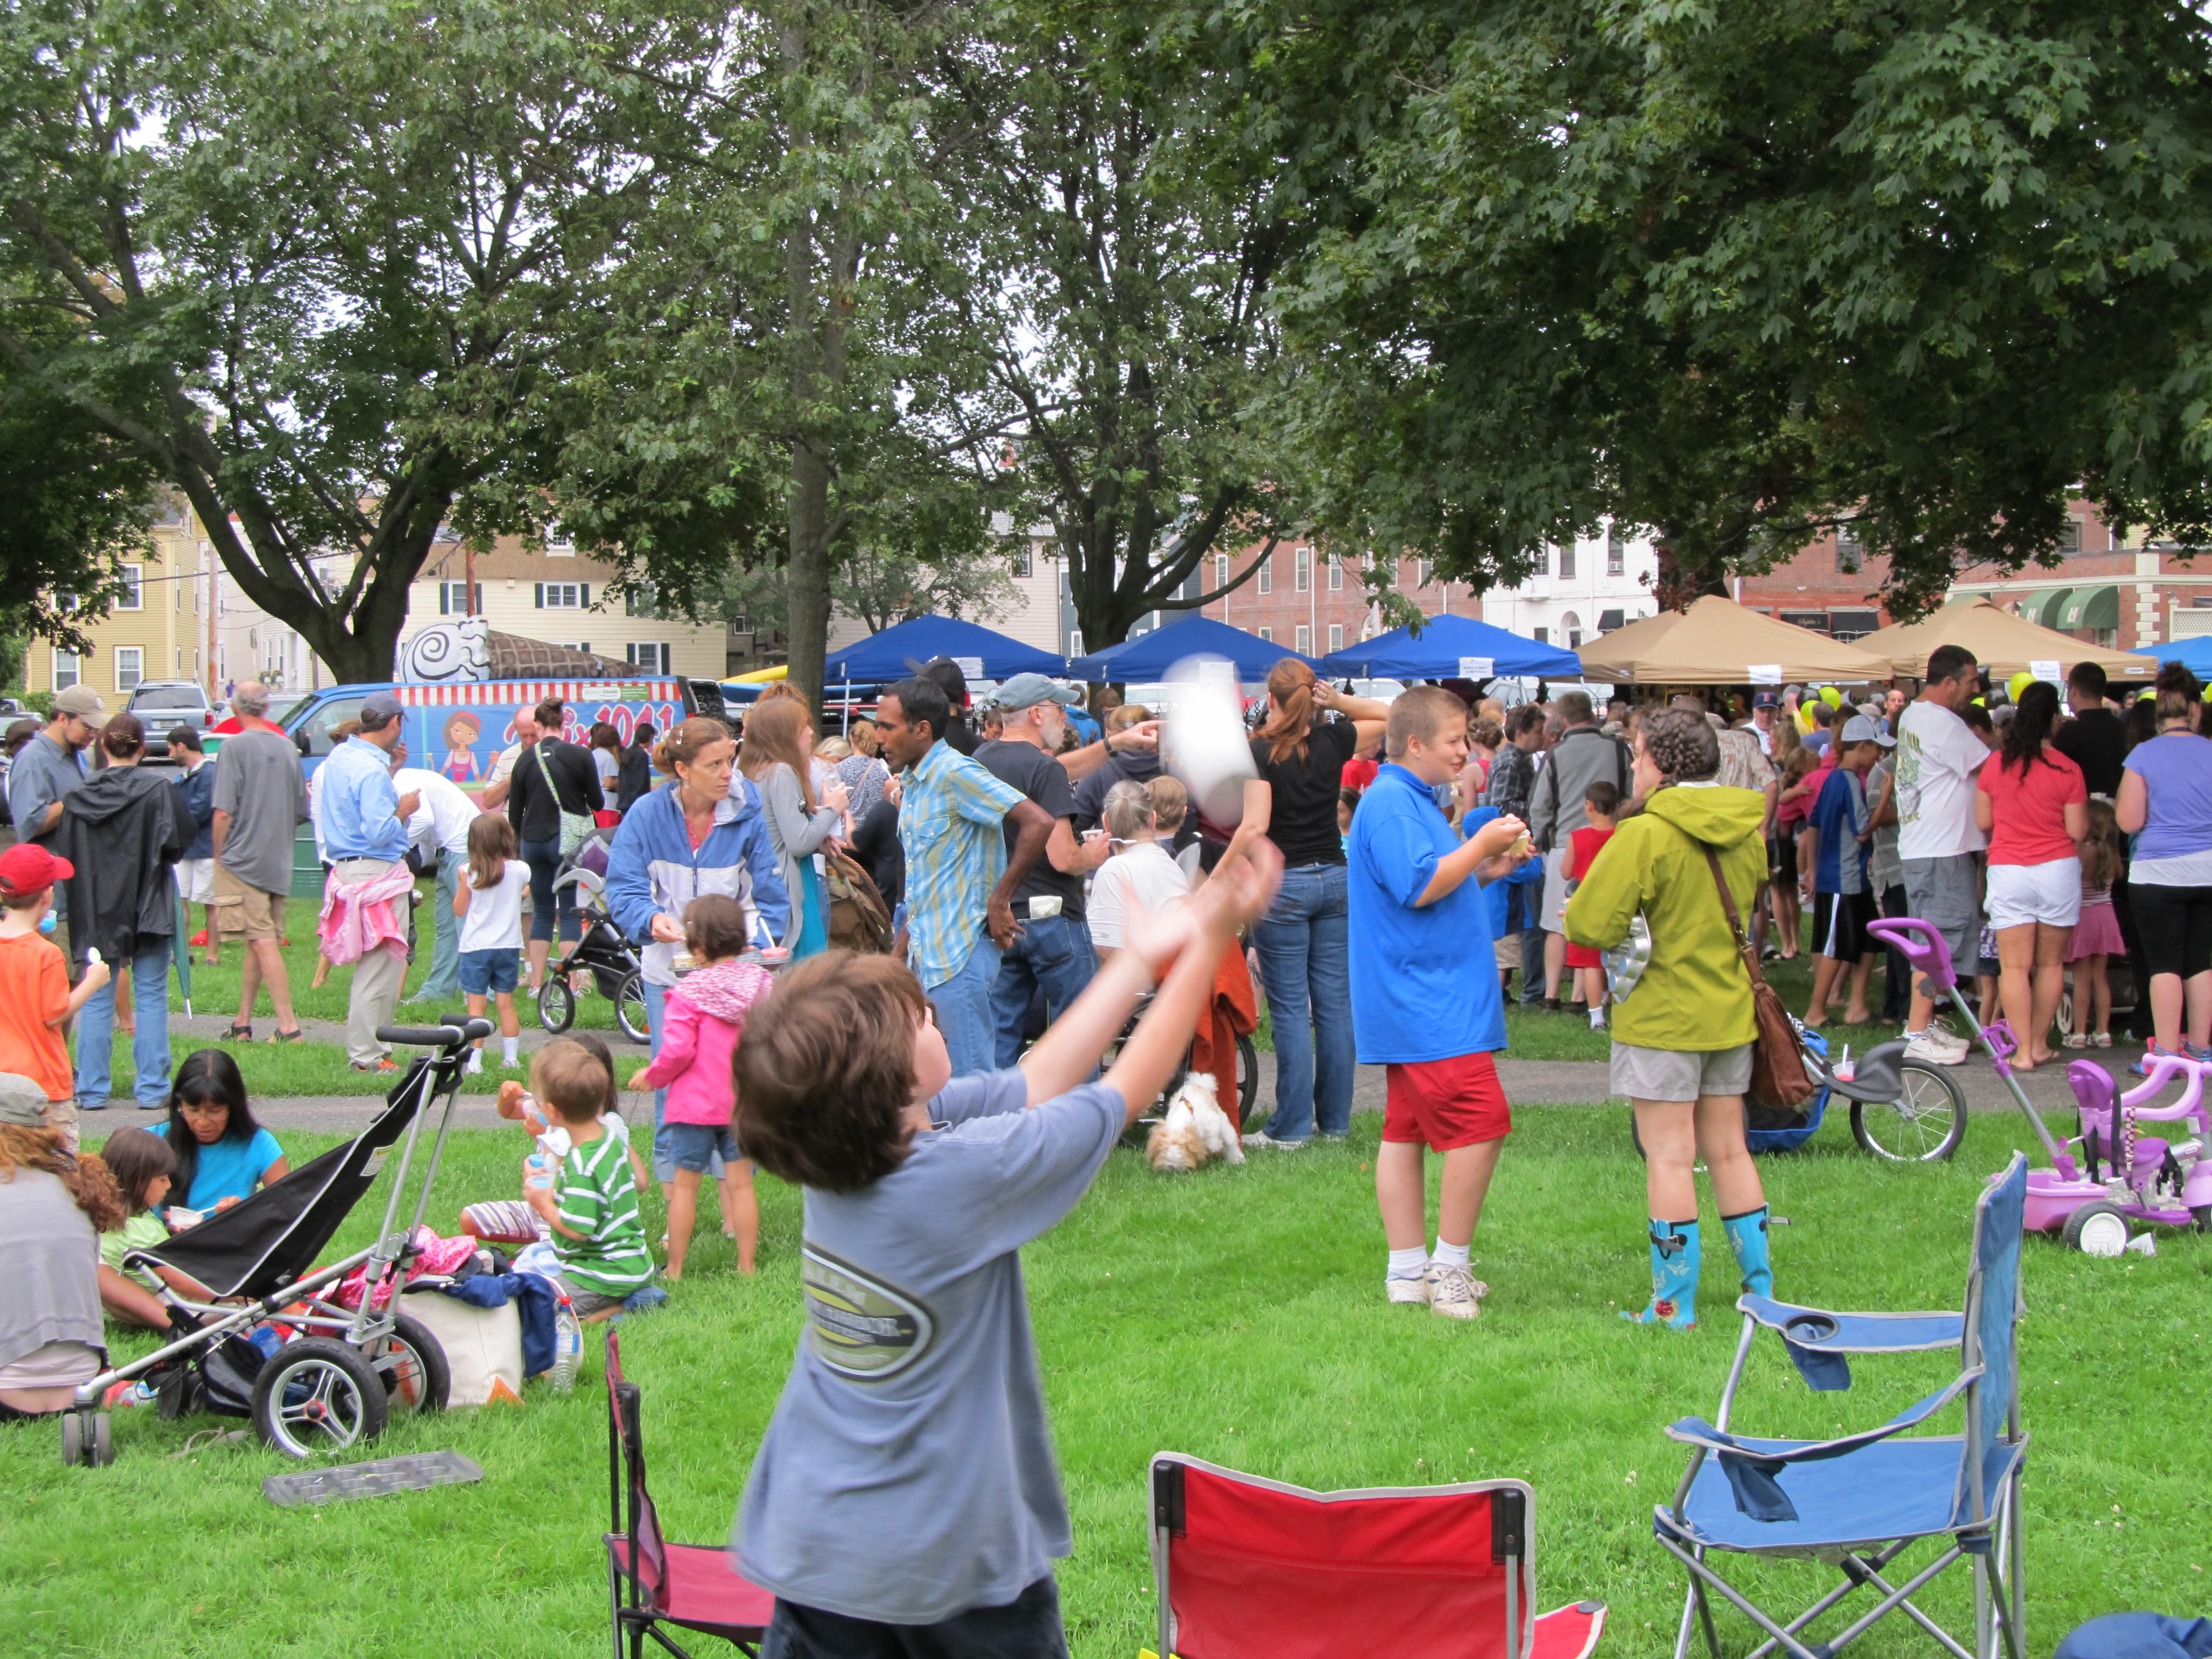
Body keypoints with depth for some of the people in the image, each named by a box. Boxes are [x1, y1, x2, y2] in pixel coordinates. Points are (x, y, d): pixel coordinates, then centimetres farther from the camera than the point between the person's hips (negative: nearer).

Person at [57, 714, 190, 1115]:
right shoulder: (158, 789, -9)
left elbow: (65, 852, 1)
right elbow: (178, 842, -13)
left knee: (96, 1000, 8)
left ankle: (91, 1090, 8)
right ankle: (151, 1088, 3)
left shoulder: (79, 794, -2)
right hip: (148, 908, -2)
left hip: (95, 912, 2)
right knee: (151, 998, 4)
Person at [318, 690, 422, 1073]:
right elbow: (378, 832, -24)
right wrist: (404, 810, -8)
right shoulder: (372, 770, -19)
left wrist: (392, 769, 19)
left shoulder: (339, 756, 10)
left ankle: (369, 1048, 20)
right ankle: (366, 1056, -2)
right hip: (378, 872, -10)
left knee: (374, 965, 17)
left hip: (347, 866, 10)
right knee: (380, 966, -4)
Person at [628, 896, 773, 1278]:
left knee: (685, 1185, 6)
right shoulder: (761, 984, -1)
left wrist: (650, 1077, -2)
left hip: (696, 1103, -4)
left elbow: (678, 1050, -19)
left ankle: (674, 1268, 12)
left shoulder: (688, 992, -15)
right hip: (744, 1102, 4)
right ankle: (746, 1265, 15)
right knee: (741, 1183, 11)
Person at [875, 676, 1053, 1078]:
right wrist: (901, 950, 20)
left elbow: (1039, 823, -24)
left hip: (960, 953, -10)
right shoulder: (913, 783, 14)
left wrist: (999, 899, -19)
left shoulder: (955, 773, -14)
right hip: (925, 953, 10)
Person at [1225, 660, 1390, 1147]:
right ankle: (1336, 1120, 13)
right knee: (1335, 1002, 8)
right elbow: (1389, 715, 19)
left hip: (1282, 883, -5)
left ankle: (1291, 1127, 0)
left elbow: (1255, 826, -19)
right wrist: (1339, 702, 3)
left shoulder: (1261, 752, -11)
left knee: (1290, 1008, -2)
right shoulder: (1333, 742, 2)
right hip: (1333, 878, 5)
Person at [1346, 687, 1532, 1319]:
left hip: (1416, 1001, 11)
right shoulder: (1390, 804, -15)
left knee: (1408, 1129, 11)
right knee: (1482, 1121, -13)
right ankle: (1449, 1268, -6)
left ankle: (1409, 1271, 14)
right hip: (1425, 1004, -11)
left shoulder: (1411, 800, 20)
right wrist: (1481, 845, -13)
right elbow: (1419, 887, -23)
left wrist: (1485, 871, 14)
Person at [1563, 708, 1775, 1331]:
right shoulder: (1748, 829, 4)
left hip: (1663, 1017, -6)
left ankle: (1675, 1305, 2)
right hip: (1731, 1013, 6)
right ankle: (1760, 1286, 20)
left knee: (1669, 1158, -1)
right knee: (1728, 1151, 15)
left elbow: (1590, 925, -20)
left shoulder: (1646, 835, -17)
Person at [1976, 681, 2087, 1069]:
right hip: (2058, 869, -1)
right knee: (2051, 963, 12)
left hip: (2008, 871, 1)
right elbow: (2077, 832, -5)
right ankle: (2040, 1044, 16)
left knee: (2014, 966, 1)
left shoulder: (1995, 764, -2)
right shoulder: (2067, 770, -8)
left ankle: (2023, 1051, -4)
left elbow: (1983, 821, 6)